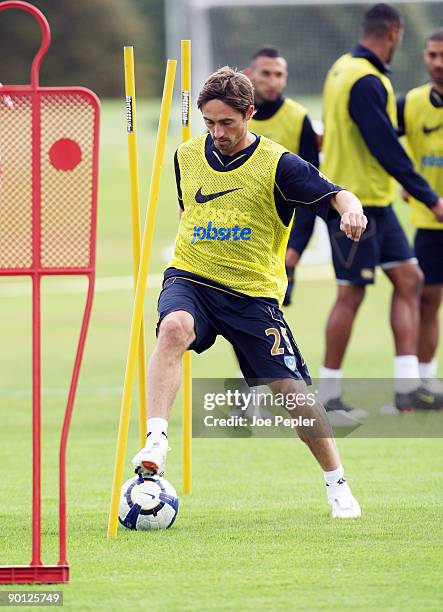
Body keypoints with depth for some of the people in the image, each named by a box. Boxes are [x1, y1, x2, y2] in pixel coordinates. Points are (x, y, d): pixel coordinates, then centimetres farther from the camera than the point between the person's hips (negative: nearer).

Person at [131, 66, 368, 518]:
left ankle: (337, 485, 17)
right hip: (191, 278, 2)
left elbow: (335, 195, -16)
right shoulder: (187, 157, 6)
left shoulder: (277, 164, -7)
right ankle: (155, 442, -41)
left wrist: (351, 210, -37)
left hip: (253, 292, -2)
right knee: (174, 328, -34)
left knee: (292, 391, -4)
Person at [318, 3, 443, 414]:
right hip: (355, 202, -10)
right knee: (351, 294, -3)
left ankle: (407, 386, 2)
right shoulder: (366, 82, -20)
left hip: (376, 203, 10)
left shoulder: (345, 68, 10)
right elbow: (387, 148, -22)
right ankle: (329, 393, 7)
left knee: (409, 280, 5)